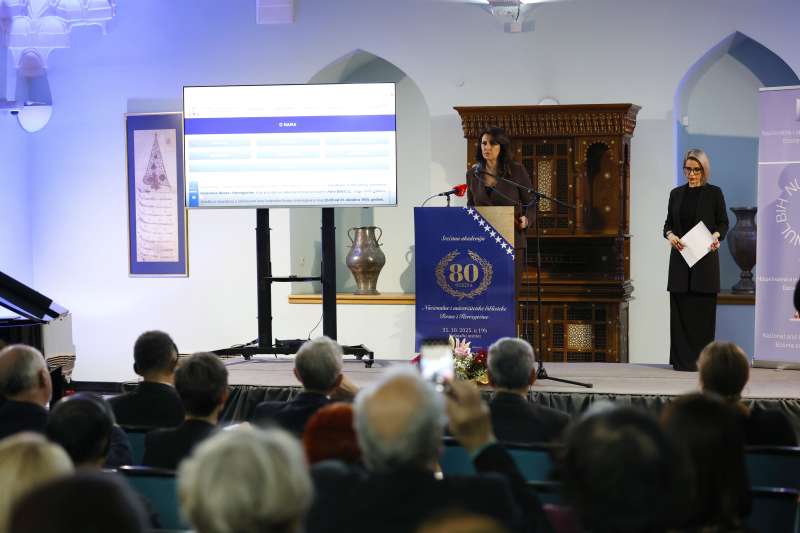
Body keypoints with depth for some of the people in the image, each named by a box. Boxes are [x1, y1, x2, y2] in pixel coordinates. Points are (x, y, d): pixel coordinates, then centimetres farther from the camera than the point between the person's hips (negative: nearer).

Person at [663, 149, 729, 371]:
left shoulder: (714, 193, 0)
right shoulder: (676, 193, 10)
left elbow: (723, 222, 2)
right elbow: (668, 222, 12)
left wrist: (716, 235, -18)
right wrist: (670, 235, -10)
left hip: (705, 259, -3)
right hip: (680, 259, 3)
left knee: (703, 309, -3)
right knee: (680, 308, 0)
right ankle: (682, 359, 5)